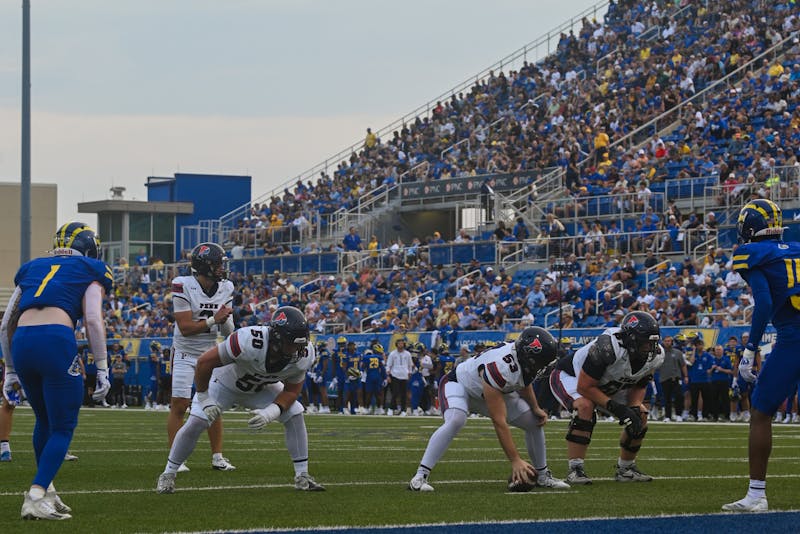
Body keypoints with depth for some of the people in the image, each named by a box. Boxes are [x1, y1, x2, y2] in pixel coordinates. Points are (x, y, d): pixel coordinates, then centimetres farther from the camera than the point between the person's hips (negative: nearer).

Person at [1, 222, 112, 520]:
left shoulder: (31, 269, 28)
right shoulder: (91, 271, 15)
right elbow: (93, 320, 0)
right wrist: (102, 369, 2)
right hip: (56, 341, -5)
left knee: (45, 420, 25)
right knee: (63, 427, 4)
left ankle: (45, 492, 28)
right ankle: (36, 498, -8)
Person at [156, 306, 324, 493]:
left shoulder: (303, 356, -28)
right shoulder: (250, 342, -45)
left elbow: (291, 391, -12)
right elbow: (205, 361, -34)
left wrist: (271, 412, -31)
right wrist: (203, 398, -24)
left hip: (260, 389, 4)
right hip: (226, 383, -4)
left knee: (295, 415, -10)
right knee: (196, 422, -16)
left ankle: (302, 477, 1)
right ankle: (168, 475, 2)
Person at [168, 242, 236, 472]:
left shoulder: (225, 288, -2)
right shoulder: (184, 286, -18)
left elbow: (228, 331, 2)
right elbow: (185, 327, -21)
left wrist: (227, 320, -20)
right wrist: (213, 320, -27)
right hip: (185, 353, -5)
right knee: (179, 405, -7)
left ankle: (217, 456, 12)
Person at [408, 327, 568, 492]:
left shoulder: (525, 360, -19)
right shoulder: (498, 368, -42)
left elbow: (524, 384, 11)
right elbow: (499, 422, -41)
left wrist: (535, 408, -4)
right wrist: (515, 461, -41)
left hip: (496, 391, 8)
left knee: (535, 422, -2)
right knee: (455, 421, -37)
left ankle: (542, 476, 16)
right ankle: (420, 476, -35)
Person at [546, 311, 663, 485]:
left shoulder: (655, 356, -18)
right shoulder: (607, 348, -41)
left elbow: (639, 386, 0)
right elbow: (584, 387, -34)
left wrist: (635, 406, -20)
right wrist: (615, 407, -37)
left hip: (605, 385, 7)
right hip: (569, 376, -7)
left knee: (639, 415, -5)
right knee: (585, 407, -36)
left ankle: (625, 469, 13)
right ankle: (575, 470, -30)